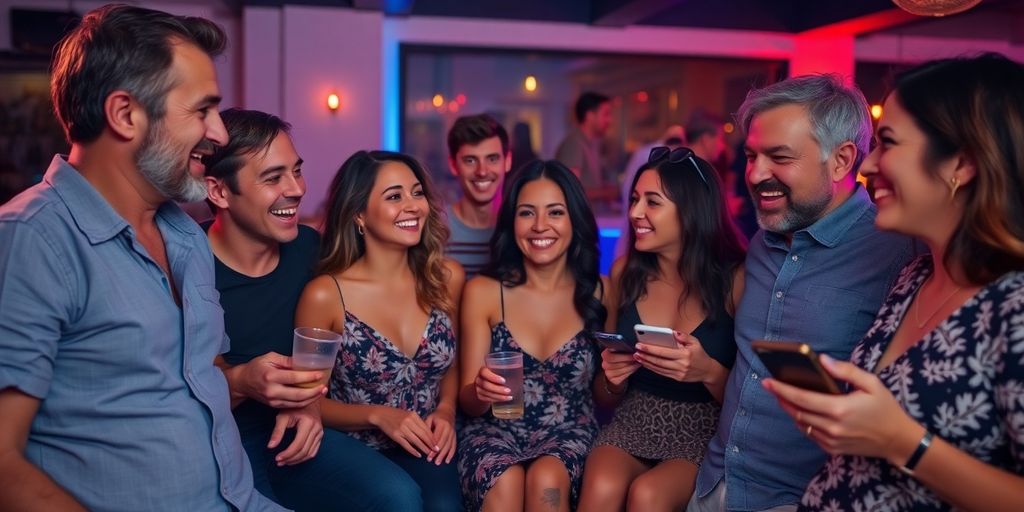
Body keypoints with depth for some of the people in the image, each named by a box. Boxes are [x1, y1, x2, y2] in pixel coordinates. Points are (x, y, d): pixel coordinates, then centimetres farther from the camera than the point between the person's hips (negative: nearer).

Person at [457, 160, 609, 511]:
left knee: (547, 481, -32)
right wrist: (480, 393, -23)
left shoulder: (598, 292, -1)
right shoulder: (483, 292, -4)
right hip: (495, 430, 0)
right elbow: (468, 402, 0)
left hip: (569, 433, 1)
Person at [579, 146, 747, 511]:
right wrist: (612, 379, -11)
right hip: (635, 423, 3)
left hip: (707, 432, -2)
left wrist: (709, 372, -24)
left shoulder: (735, 279, -10)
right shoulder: (625, 272, 1)